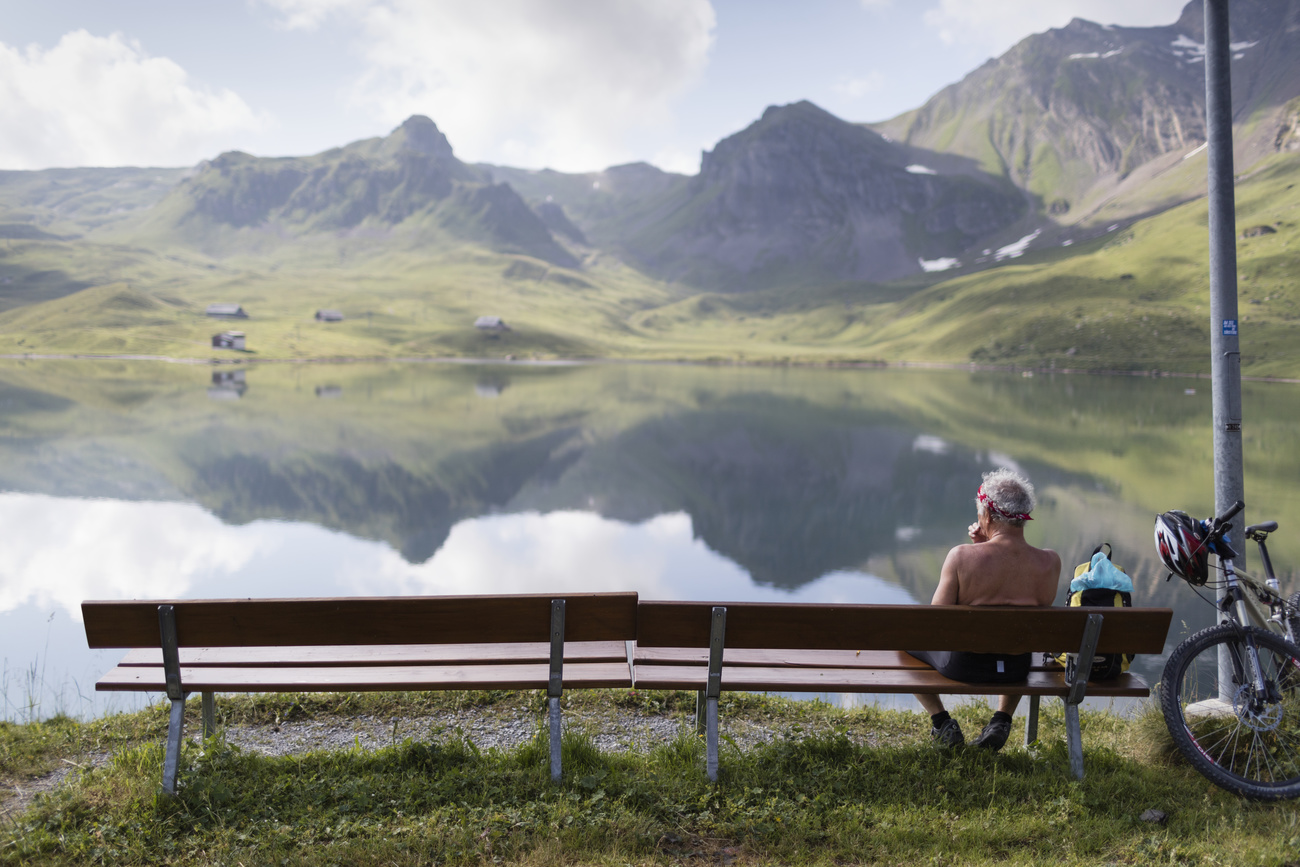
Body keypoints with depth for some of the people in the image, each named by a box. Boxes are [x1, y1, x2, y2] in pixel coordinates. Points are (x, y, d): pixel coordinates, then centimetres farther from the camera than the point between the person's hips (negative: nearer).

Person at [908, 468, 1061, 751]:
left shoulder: (962, 556, -24)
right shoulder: (1049, 563, -14)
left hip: (963, 665, -3)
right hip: (1017, 670, 3)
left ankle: (941, 720, 21)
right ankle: (1002, 719, 27)